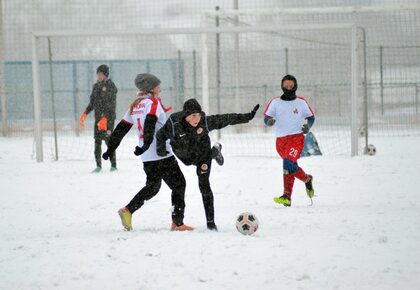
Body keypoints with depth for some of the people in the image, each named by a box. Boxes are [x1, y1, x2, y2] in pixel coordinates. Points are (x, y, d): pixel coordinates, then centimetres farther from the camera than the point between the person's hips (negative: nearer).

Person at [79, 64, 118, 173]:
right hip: (98, 117, 6)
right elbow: (92, 103, 20)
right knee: (97, 141, 2)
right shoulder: (96, 86, 14)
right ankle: (98, 165, 6)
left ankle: (113, 165, -1)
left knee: (108, 140, -9)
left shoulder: (110, 86, -6)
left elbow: (111, 104, -14)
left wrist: (105, 118, -22)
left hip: (108, 117, -6)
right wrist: (85, 114, 6)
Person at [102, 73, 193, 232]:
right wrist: (147, 144, -36)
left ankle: (128, 211, 10)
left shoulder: (135, 106, 12)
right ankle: (178, 223, -1)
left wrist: (111, 148, 20)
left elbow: (121, 128, 15)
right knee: (178, 184, 2)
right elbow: (150, 124, -26)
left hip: (147, 157, 8)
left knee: (153, 186, 22)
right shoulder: (153, 102, -10)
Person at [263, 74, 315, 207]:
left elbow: (311, 117, 16)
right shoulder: (275, 102, 6)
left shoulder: (301, 102, 5)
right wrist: (269, 121, -19)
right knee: (292, 167, 8)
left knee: (288, 163, -23)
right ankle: (307, 179, 32)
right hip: (280, 140, 3)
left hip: (296, 137, -3)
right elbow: (266, 118, 5)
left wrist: (308, 126, -5)